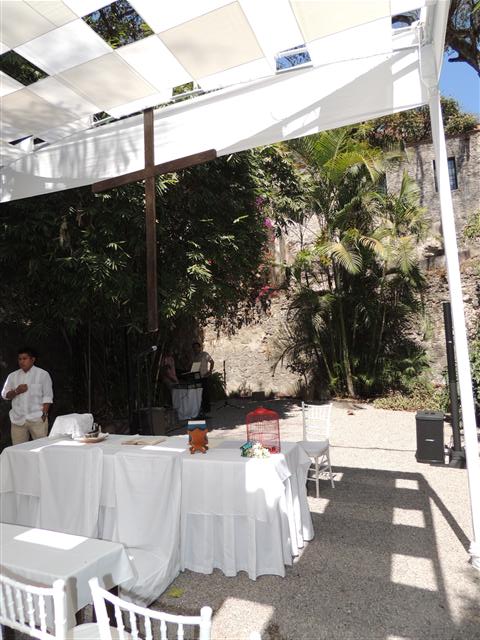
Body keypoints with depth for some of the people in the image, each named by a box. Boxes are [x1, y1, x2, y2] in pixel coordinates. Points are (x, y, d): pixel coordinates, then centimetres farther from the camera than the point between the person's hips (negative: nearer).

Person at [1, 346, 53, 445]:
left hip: (37, 419, -3)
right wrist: (16, 391, -7)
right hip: (18, 419, 4)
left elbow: (47, 396, -1)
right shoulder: (13, 376, 13)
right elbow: (5, 395, 13)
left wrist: (44, 414, -9)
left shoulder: (43, 374, 1)